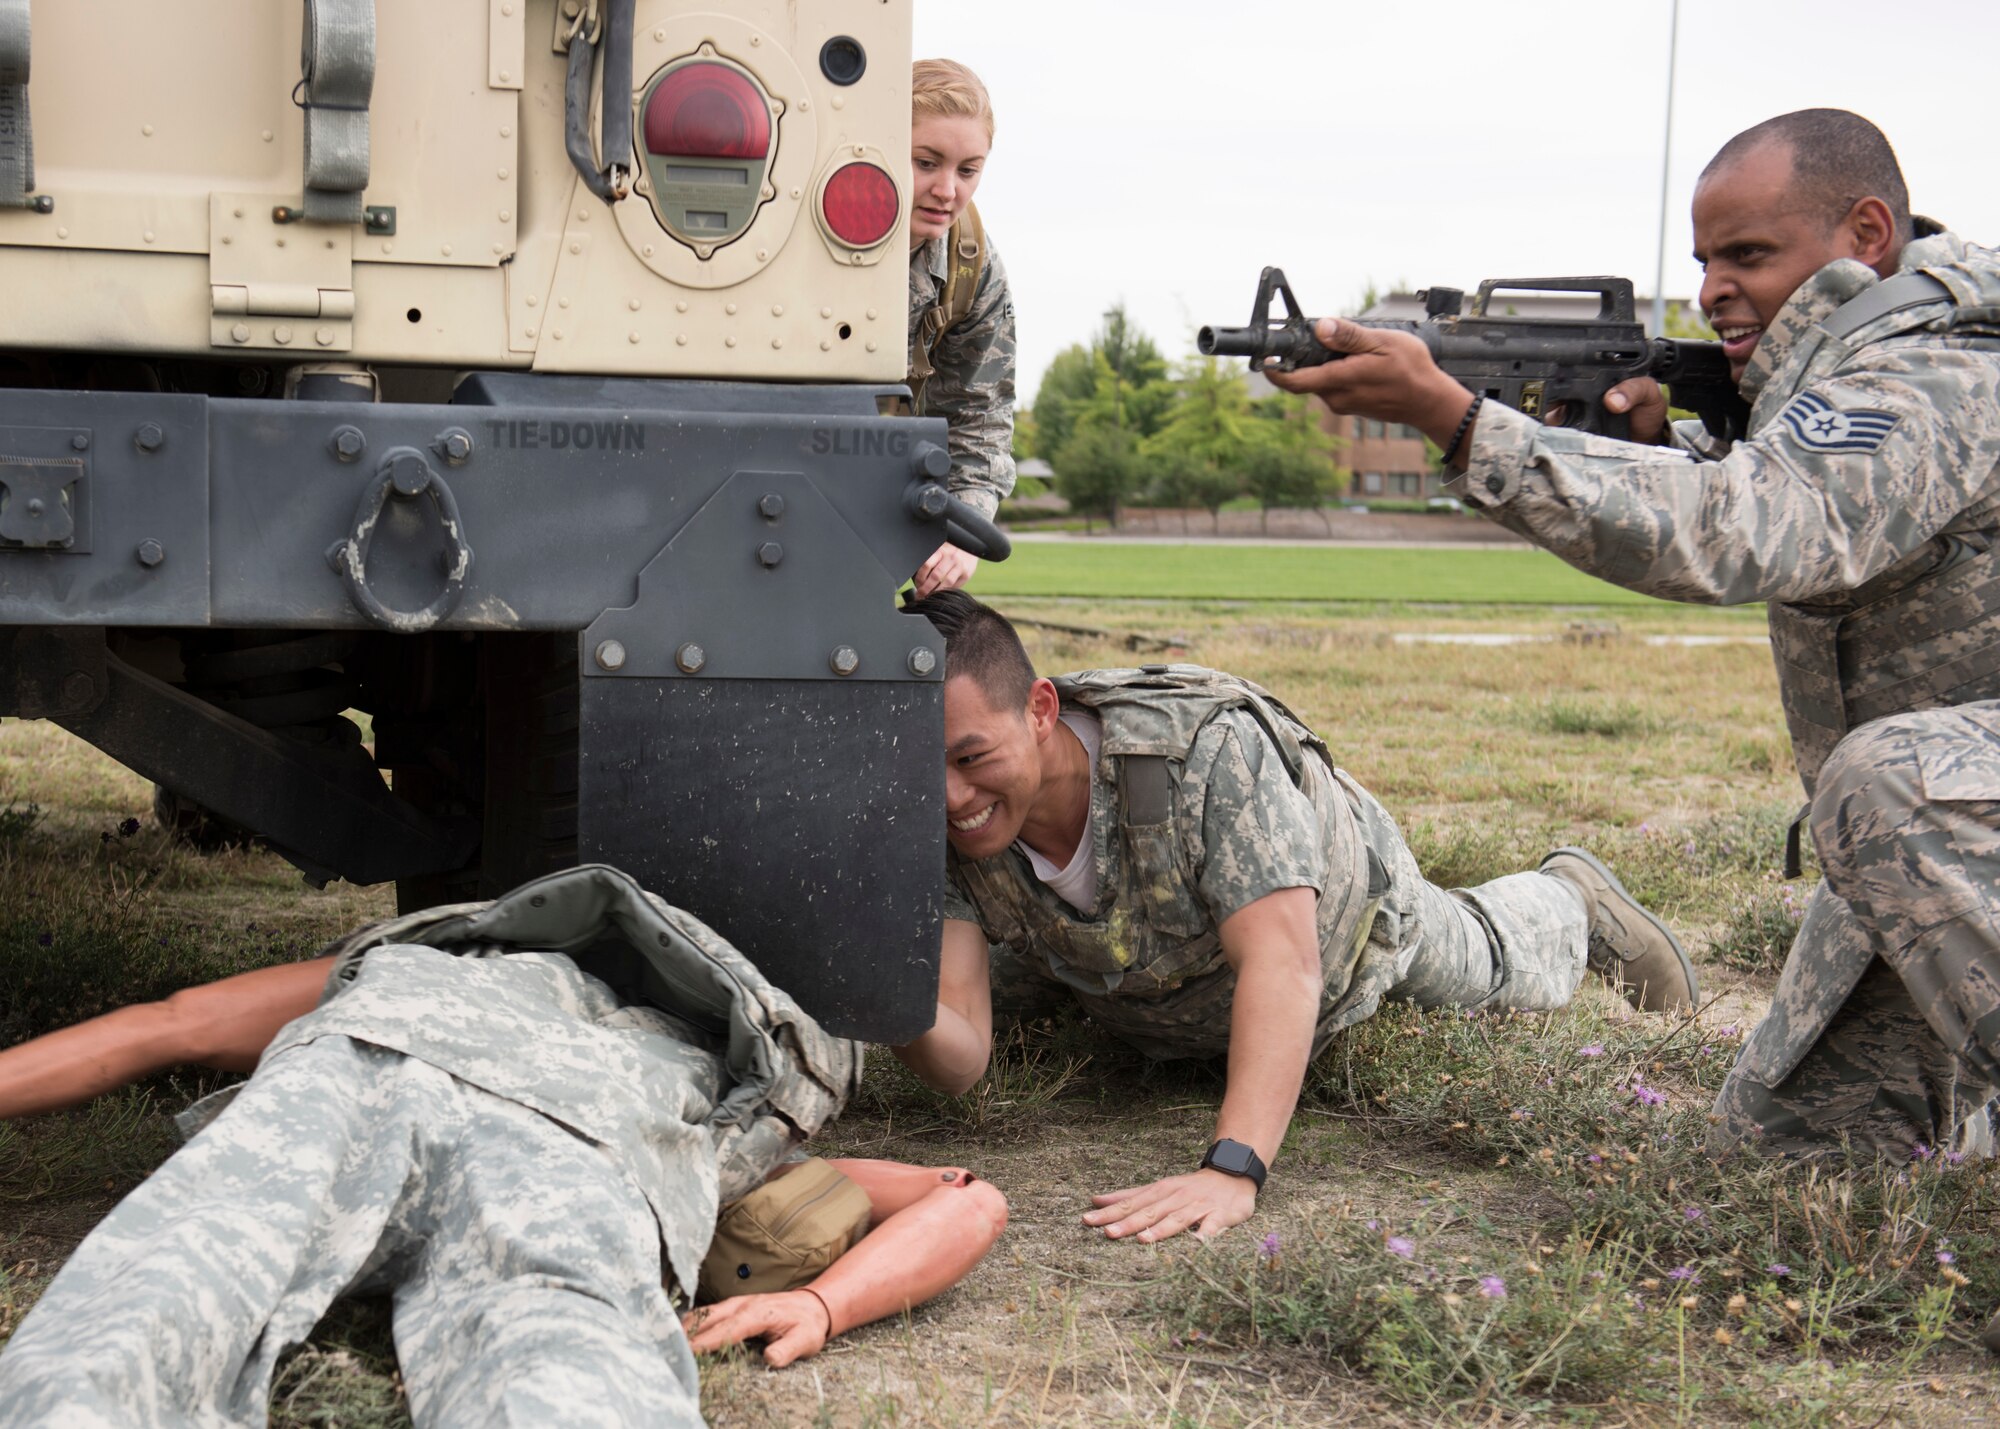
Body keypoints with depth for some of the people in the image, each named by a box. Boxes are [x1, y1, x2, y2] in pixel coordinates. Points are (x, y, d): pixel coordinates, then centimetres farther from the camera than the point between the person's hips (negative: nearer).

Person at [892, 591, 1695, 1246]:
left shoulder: (1205, 748, -48)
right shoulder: (940, 832, -36)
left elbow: (1284, 964, -55)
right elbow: (961, 1058, -41)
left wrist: (1231, 1171, -67)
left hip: (1337, 911, -3)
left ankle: (1571, 900, 58)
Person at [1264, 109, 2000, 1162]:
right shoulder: (1862, 362, 8)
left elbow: (1738, 540, -39)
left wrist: (1445, 413, -41)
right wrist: (1661, 445, -8)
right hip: (1915, 841, 9)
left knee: (1886, 780, -41)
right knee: (1772, 1141, 6)